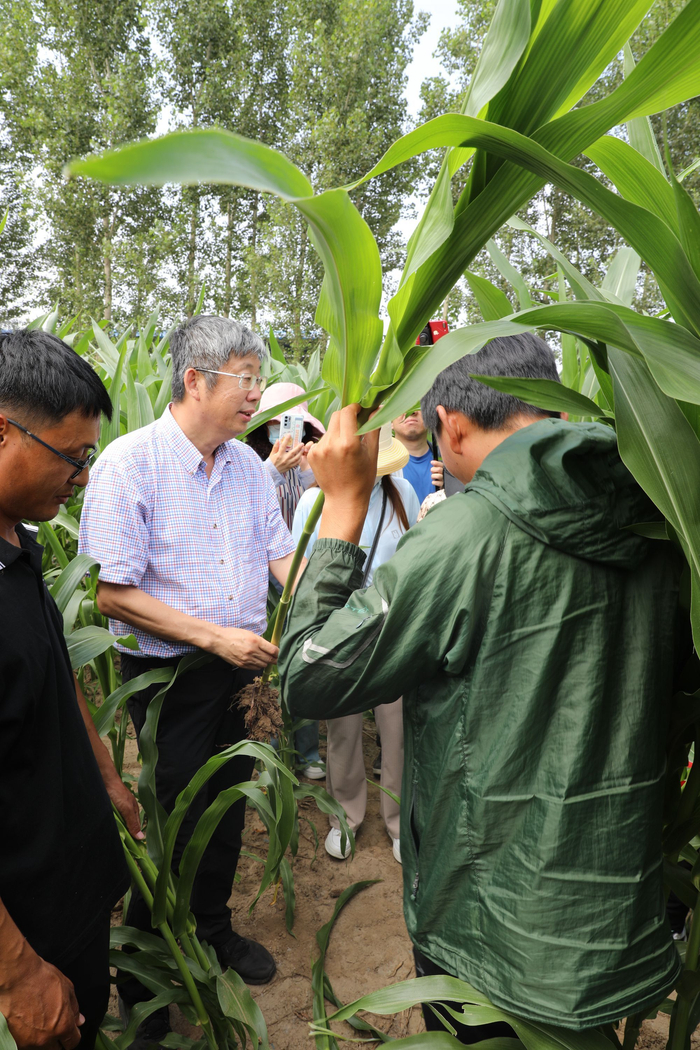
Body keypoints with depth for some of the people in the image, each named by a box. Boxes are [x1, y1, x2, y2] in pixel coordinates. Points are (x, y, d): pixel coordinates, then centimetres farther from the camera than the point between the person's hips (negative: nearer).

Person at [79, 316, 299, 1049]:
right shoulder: (129, 463, -18)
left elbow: (283, 555, 7)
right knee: (175, 827, 8)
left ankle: (214, 929, 46)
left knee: (227, 809, 20)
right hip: (169, 677, -5)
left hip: (240, 669, 6)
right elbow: (112, 594, -19)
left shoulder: (247, 466, 2)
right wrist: (215, 636, -21)